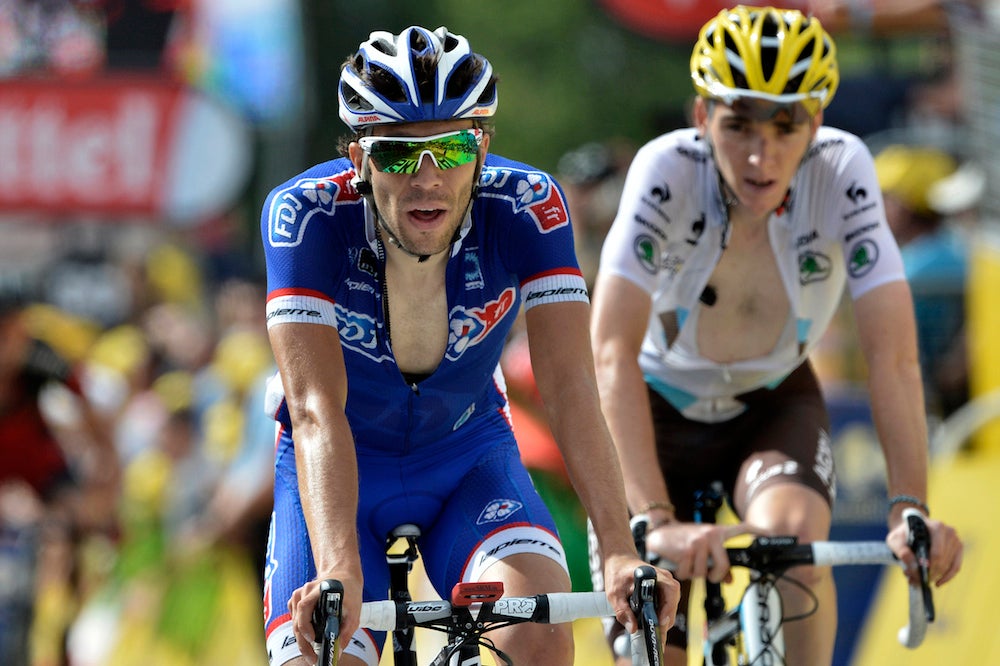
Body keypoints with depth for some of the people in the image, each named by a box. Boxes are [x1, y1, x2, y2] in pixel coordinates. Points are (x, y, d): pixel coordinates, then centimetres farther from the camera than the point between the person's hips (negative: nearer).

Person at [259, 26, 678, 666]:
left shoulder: (525, 207, -25)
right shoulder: (307, 212, -29)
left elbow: (572, 390, -30)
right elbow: (316, 410, -37)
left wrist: (620, 554, -44)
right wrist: (340, 572, -52)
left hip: (468, 458, 1)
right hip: (342, 470, -1)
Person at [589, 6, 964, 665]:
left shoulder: (842, 171, -27)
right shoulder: (667, 171, -31)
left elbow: (894, 356, -30)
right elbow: (613, 354, -39)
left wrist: (909, 508, -43)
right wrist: (657, 522, -50)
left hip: (774, 404, 0)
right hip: (662, 406, 0)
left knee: (791, 534, -32)